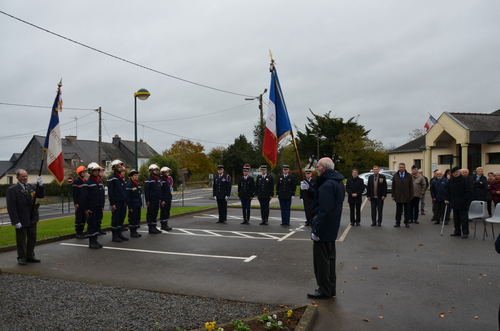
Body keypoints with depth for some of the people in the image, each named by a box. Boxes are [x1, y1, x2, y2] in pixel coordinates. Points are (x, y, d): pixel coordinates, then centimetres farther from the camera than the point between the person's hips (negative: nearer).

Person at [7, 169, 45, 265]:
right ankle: (22, 258, 21)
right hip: (21, 220, -5)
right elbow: (11, 207, -13)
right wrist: (15, 221, -18)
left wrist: (40, 185, -15)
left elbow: (41, 195, 3)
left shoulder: (31, 186, 5)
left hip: (32, 219, 5)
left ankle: (30, 256, 27)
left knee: (32, 238, 13)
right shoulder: (12, 190, -10)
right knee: (21, 240, 7)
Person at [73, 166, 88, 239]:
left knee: (84, 218, 9)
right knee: (78, 218, -2)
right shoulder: (76, 182, -8)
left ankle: (81, 232, 18)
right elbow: (74, 193, -12)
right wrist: (75, 203, -17)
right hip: (79, 203, -7)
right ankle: (78, 233, 5)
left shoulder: (85, 181, 14)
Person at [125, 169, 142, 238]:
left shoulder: (138, 184, 11)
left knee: (137, 218, 12)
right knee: (132, 219, 0)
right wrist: (130, 207, -16)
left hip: (138, 205, 8)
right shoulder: (129, 185, -13)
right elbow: (127, 197, -14)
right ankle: (132, 232, 9)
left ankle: (135, 231, 22)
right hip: (133, 206, -8)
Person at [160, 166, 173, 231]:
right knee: (163, 212, -3)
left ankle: (166, 225, 17)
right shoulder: (161, 181, -11)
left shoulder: (169, 179, 15)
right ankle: (163, 225, 3)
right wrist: (162, 200, -18)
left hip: (169, 199, 8)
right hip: (164, 200, -8)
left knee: (167, 212, 10)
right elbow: (160, 191, -15)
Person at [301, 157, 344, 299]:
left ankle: (324, 290, 11)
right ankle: (331, 288, 29)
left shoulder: (327, 185, -22)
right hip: (331, 229, 11)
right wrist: (309, 190, 7)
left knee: (321, 260, 1)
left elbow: (324, 210, -27)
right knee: (329, 258, 18)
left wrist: (316, 229, -24)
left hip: (323, 229, -11)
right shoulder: (337, 182, 11)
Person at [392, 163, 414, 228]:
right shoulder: (395, 176, 5)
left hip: (406, 196, -1)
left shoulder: (409, 176, 2)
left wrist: (411, 196, -4)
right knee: (398, 210, 6)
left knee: (407, 210, 6)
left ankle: (406, 223, 15)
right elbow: (393, 186, 5)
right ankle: (398, 223, 12)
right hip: (398, 196, 1)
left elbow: (411, 187, 2)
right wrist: (393, 195, 0)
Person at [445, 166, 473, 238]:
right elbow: (448, 191, 15)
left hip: (463, 203, -6)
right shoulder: (450, 181, 9)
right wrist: (447, 199, 4)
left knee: (463, 218, -1)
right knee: (456, 218, 11)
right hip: (454, 203, 6)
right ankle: (457, 231, 20)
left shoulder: (465, 180, -9)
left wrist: (464, 200, -17)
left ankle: (465, 232, 7)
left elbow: (468, 192, -11)